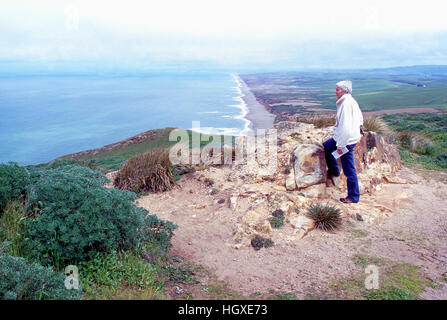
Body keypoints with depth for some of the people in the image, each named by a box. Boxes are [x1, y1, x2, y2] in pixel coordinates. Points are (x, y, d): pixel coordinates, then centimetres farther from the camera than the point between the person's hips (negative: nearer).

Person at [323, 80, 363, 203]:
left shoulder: (346, 104, -23)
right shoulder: (352, 101, 8)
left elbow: (345, 127, -27)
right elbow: (360, 117, 20)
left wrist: (340, 145, -23)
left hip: (347, 140, -11)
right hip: (353, 136, 11)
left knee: (349, 170, 0)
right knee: (325, 147, 26)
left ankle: (353, 197, 12)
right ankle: (334, 170, 36)